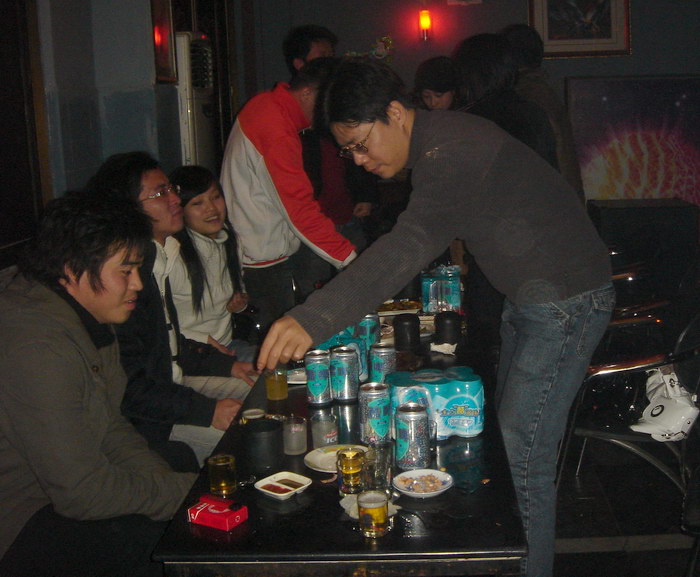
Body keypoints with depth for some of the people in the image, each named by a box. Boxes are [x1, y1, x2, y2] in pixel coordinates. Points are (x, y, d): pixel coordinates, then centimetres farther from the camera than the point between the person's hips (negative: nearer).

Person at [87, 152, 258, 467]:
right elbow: (130, 387, -25)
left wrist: (228, 365, 12)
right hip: (145, 420, -10)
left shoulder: (158, 259, 6)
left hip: (173, 380, 10)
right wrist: (207, 411, -23)